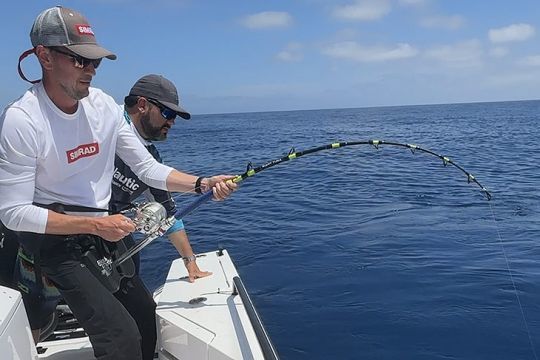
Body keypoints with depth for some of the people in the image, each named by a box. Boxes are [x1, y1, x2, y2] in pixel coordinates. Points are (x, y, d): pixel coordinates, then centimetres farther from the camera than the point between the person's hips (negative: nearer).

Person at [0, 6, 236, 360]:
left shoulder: (104, 105, -6)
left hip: (103, 230, 6)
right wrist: (95, 225, -26)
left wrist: (202, 183, -13)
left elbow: (148, 169, 0)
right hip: (53, 240, -6)